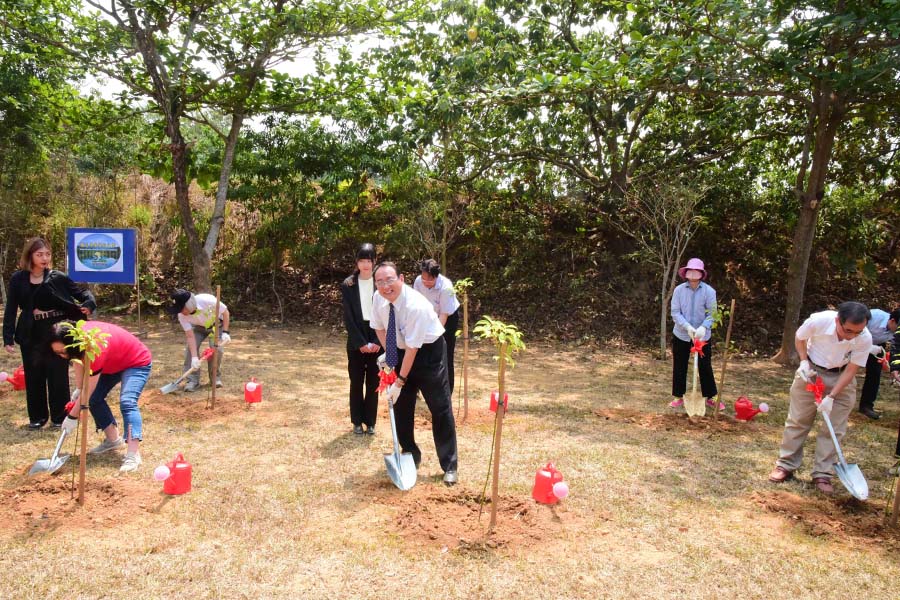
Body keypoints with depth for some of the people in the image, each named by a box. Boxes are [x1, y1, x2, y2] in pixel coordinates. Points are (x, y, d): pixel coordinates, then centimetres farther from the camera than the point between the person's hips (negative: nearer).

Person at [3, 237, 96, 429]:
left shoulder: (58, 277, -2)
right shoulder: (18, 279, 1)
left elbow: (81, 293, 0)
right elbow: (11, 310, 2)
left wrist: (89, 304, -23)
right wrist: (8, 338, -4)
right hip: (32, 335, 1)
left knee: (58, 375, 5)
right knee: (34, 376, 10)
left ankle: (59, 416, 18)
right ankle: (37, 416, 25)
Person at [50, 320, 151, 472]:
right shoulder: (76, 334, -19)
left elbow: (87, 391, -29)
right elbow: (78, 358, 4)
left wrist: (72, 417, -19)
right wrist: (78, 389, 0)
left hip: (137, 363, -9)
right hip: (113, 362, 9)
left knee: (127, 402, -26)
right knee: (94, 399, 3)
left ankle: (133, 454, -33)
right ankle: (113, 439, 20)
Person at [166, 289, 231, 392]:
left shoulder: (207, 300, -40)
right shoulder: (182, 315, -28)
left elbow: (225, 312, -24)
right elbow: (190, 336, -27)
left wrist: (225, 332, -27)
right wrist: (194, 357, -35)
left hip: (216, 324, -2)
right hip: (198, 327, 3)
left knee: (216, 348, -19)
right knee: (190, 348, -15)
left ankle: (216, 377, 2)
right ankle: (193, 380, -5)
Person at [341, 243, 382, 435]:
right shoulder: (348, 285, -2)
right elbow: (348, 318, -5)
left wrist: (377, 342, -10)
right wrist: (361, 343, -11)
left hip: (377, 340, 0)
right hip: (356, 341, 0)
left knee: (373, 383, 6)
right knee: (356, 383, 7)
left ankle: (370, 422, 17)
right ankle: (357, 422, 19)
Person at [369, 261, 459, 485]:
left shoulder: (416, 305, -33)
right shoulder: (379, 299, -12)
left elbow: (413, 348, -29)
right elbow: (379, 327, 8)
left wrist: (400, 381, -24)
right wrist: (387, 352, -5)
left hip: (428, 351, -6)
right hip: (401, 351, 6)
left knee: (440, 408, -3)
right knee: (401, 405, 10)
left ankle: (449, 466, 7)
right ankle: (411, 455, 28)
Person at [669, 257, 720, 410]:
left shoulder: (709, 291, -10)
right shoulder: (679, 290, -8)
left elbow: (712, 314, -11)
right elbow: (675, 313, -9)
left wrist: (703, 327, -28)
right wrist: (687, 327, -23)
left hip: (702, 336, -1)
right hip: (681, 335, 1)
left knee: (705, 367, 8)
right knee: (679, 367, 9)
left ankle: (711, 397, 21)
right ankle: (679, 397, 21)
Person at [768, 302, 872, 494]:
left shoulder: (865, 339, -26)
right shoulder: (818, 321, -29)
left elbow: (851, 370, -16)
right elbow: (799, 338, -5)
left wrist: (831, 397, -21)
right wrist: (804, 362, -16)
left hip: (841, 378, 0)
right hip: (811, 372, 0)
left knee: (833, 428, 1)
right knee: (797, 420, 5)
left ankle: (822, 475, 12)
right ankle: (785, 465, 15)